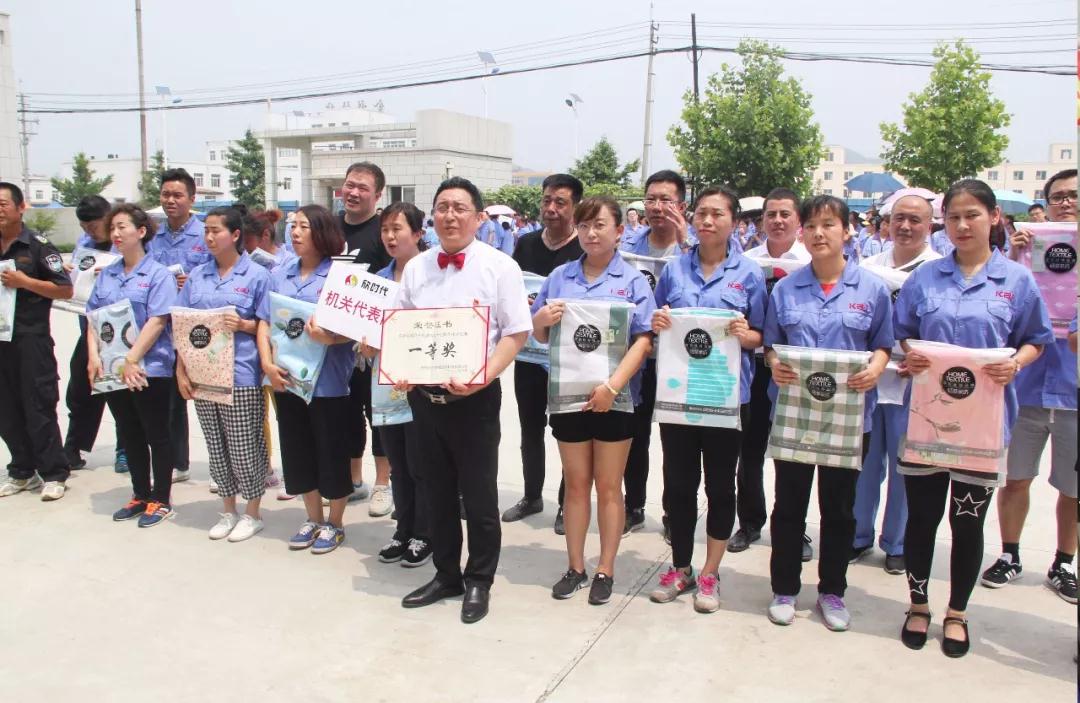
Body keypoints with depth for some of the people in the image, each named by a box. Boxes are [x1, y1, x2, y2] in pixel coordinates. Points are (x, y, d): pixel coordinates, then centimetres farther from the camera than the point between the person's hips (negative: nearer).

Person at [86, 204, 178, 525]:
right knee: (130, 435, 15)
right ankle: (140, 495, 28)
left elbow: (157, 321, -15)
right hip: (112, 371, 6)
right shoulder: (106, 275, 11)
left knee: (157, 434, 5)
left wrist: (132, 360, -20)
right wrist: (93, 356, -5)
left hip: (149, 370, -6)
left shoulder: (159, 274, -7)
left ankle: (161, 499, 16)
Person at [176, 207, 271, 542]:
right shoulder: (197, 275, 11)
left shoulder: (257, 275, -3)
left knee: (244, 448, 1)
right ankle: (228, 511, 28)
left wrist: (243, 324, -19)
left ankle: (252, 513, 18)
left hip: (241, 377, -5)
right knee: (216, 448, 12)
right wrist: (181, 371, 4)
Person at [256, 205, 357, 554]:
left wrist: (329, 337, -30)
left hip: (328, 380, -5)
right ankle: (313, 519, 31)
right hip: (286, 378, 5)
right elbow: (265, 322, 8)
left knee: (332, 453, 5)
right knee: (298, 451, 14)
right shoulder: (279, 274, 10)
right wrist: (267, 363, -7)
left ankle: (335, 523, 23)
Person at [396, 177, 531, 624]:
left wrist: (484, 376, -21)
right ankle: (445, 575, 32)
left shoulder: (499, 266, -5)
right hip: (423, 394, 5)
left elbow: (516, 332, -8)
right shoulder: (416, 267, 9)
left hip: (474, 397, -4)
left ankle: (479, 581, 23)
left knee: (478, 495, 6)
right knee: (437, 492, 15)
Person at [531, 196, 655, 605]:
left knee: (608, 487, 7)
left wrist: (612, 386, -21)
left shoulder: (632, 280, -1)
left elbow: (644, 340, -10)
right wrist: (542, 319, -13)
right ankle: (575, 568, 23)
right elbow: (537, 336, 11)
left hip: (614, 398, -3)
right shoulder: (560, 276, 8)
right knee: (576, 483, 12)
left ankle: (605, 571, 19)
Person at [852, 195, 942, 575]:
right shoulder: (869, 266, 10)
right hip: (867, 377, 3)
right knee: (865, 464, 11)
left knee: (904, 467, 7)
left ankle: (897, 544, 22)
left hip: (911, 383, -3)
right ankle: (859, 536, 25)